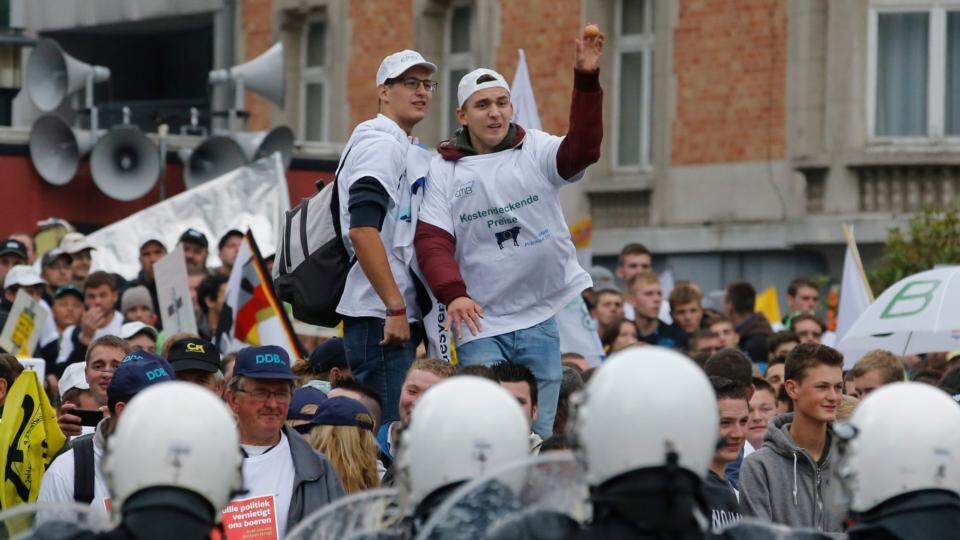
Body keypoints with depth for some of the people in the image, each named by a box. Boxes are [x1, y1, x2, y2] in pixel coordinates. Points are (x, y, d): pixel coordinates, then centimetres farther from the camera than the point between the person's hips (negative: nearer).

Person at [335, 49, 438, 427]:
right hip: (381, 318, -10)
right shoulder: (381, 145, -9)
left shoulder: (402, 148, 22)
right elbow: (362, 229, -21)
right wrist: (395, 307, -23)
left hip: (395, 315, 10)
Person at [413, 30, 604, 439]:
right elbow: (432, 242, -3)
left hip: (549, 316, 0)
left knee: (541, 434, 1)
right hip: (480, 323, 0)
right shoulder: (443, 171, 4)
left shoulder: (537, 151, 3)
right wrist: (452, 293, -22)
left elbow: (582, 149, -16)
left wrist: (587, 80, -29)